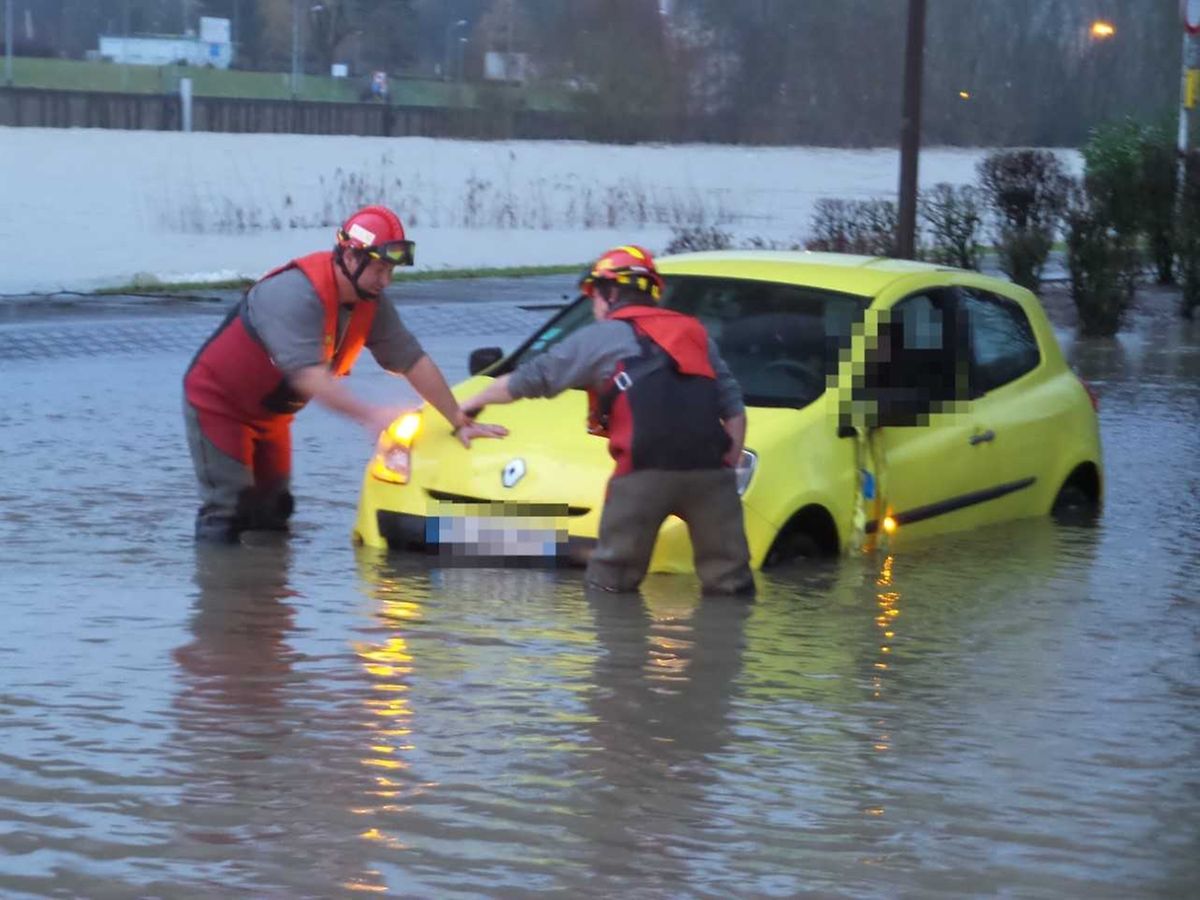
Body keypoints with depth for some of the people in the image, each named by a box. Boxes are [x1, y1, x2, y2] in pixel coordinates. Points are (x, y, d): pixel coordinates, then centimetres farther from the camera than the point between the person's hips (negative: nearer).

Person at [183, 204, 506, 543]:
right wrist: (370, 415, -51)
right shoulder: (297, 294, -32)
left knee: (271, 514, 10)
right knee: (226, 514, -13)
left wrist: (460, 422, -5)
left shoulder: (371, 303, -7)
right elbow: (306, 374, -42)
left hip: (268, 413, 9)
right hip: (217, 401, -9)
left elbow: (413, 361, -2)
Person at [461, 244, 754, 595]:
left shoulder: (599, 338, 13)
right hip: (710, 470, 4)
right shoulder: (694, 333, 25)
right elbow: (732, 405, 18)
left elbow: (527, 380, 18)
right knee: (730, 584, 8)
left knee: (609, 583, 8)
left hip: (646, 473, -3)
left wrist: (472, 403, 32)